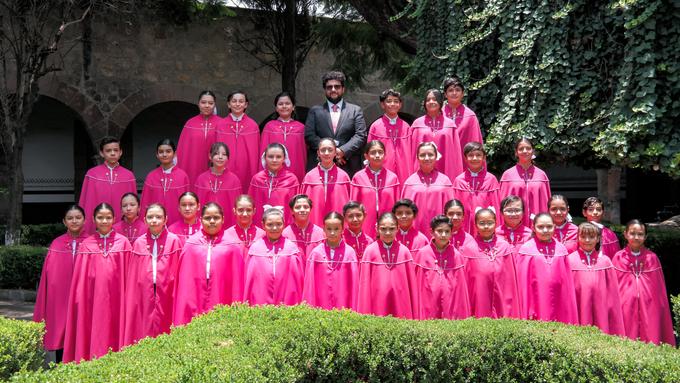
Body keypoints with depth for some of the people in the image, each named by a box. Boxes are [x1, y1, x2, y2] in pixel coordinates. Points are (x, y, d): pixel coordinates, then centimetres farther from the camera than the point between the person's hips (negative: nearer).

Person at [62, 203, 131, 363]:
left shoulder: (123, 242, 3)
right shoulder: (86, 244, 6)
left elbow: (129, 272, 2)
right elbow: (80, 276, 7)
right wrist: (80, 297, 2)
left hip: (116, 297, -1)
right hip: (93, 297, 1)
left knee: (114, 333, 1)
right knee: (94, 332, 2)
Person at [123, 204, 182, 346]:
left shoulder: (174, 241, 0)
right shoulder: (138, 243, 7)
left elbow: (179, 272, -3)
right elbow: (132, 277, 9)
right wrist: (131, 303, 3)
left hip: (166, 297, -2)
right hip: (144, 297, 2)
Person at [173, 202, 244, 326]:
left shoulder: (232, 246, 3)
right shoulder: (191, 244, 6)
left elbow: (237, 283, 4)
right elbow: (185, 281, 6)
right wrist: (182, 317, 3)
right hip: (195, 312, 1)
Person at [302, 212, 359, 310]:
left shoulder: (349, 252, -1)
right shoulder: (316, 252, 2)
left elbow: (354, 283, 1)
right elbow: (309, 283, 3)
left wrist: (353, 309, -1)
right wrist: (309, 308, 1)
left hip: (343, 306, -1)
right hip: (320, 306, 1)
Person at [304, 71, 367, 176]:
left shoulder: (355, 110, 13)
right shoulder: (315, 111, 14)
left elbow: (361, 136, 3)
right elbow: (309, 135, 4)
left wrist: (343, 151, -12)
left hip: (348, 167, 0)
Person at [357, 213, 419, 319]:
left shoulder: (404, 251, 4)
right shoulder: (370, 251, 0)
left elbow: (412, 283, 6)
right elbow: (365, 282, 0)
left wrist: (415, 316, 4)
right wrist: (364, 314, -2)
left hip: (401, 305, 1)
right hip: (378, 304, -1)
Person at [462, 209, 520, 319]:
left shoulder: (505, 247, 2)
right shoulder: (469, 249, 0)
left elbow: (510, 281, 4)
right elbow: (465, 282, 3)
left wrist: (511, 313, 1)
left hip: (502, 308, 1)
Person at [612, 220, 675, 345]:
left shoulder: (652, 258, 6)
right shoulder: (618, 258, 3)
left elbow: (660, 288, 9)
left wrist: (661, 310, 6)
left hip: (649, 309, 1)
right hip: (626, 308, -1)